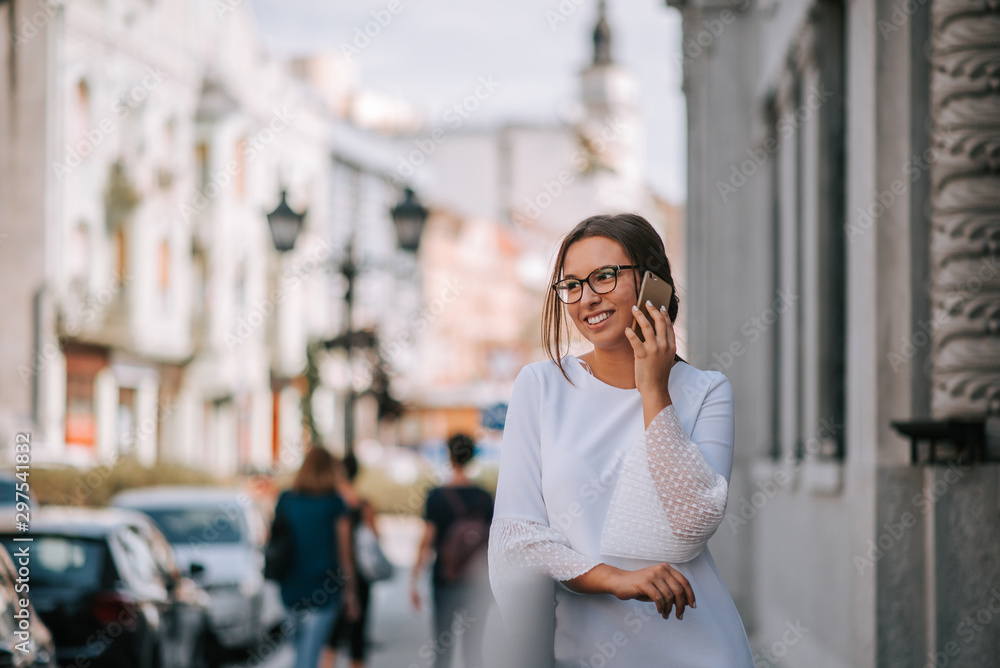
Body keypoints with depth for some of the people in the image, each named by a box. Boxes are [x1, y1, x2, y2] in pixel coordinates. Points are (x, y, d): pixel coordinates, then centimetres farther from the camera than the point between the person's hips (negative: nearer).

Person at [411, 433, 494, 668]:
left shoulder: (437, 497, -7)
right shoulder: (484, 497, -1)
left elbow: (426, 543, -7)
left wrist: (414, 581, 0)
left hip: (445, 581, -2)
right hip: (478, 583, 2)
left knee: (443, 648, 9)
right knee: (473, 646, 5)